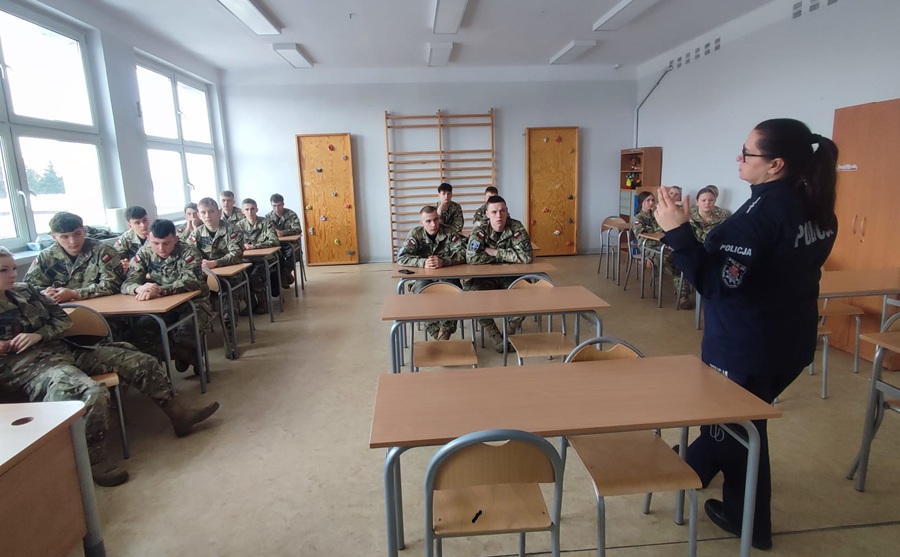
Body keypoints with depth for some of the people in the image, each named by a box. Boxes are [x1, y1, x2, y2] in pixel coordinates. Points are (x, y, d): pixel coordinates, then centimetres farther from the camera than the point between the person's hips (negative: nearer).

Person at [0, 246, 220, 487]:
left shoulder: (24, 290, 14)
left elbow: (62, 319, 15)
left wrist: (39, 335, -3)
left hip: (63, 349, 7)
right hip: (25, 366, -7)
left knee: (141, 362, -2)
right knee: (93, 394, -35)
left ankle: (179, 414, 7)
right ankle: (94, 461, -17)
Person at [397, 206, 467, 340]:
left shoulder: (449, 233, -4)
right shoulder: (415, 234, -3)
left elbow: (463, 253, -16)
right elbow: (401, 257, -13)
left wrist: (444, 261, -33)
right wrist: (423, 263, -30)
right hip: (423, 277, 1)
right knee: (420, 289, -32)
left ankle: (445, 329, -21)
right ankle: (435, 330, -24)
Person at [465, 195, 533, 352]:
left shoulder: (516, 227, -10)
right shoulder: (480, 230, -12)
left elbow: (527, 257, -21)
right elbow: (471, 258, -27)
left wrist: (496, 253, -20)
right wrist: (505, 256, -19)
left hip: (511, 276, 1)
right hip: (485, 277, -1)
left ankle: (510, 332, 0)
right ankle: (495, 335, -9)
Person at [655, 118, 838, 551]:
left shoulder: (763, 211, -25)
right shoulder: (816, 209, 1)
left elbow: (717, 282, -29)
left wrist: (679, 234, -30)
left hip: (746, 347, -8)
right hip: (790, 340, 8)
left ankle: (748, 520, 32)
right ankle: (698, 465, 49)